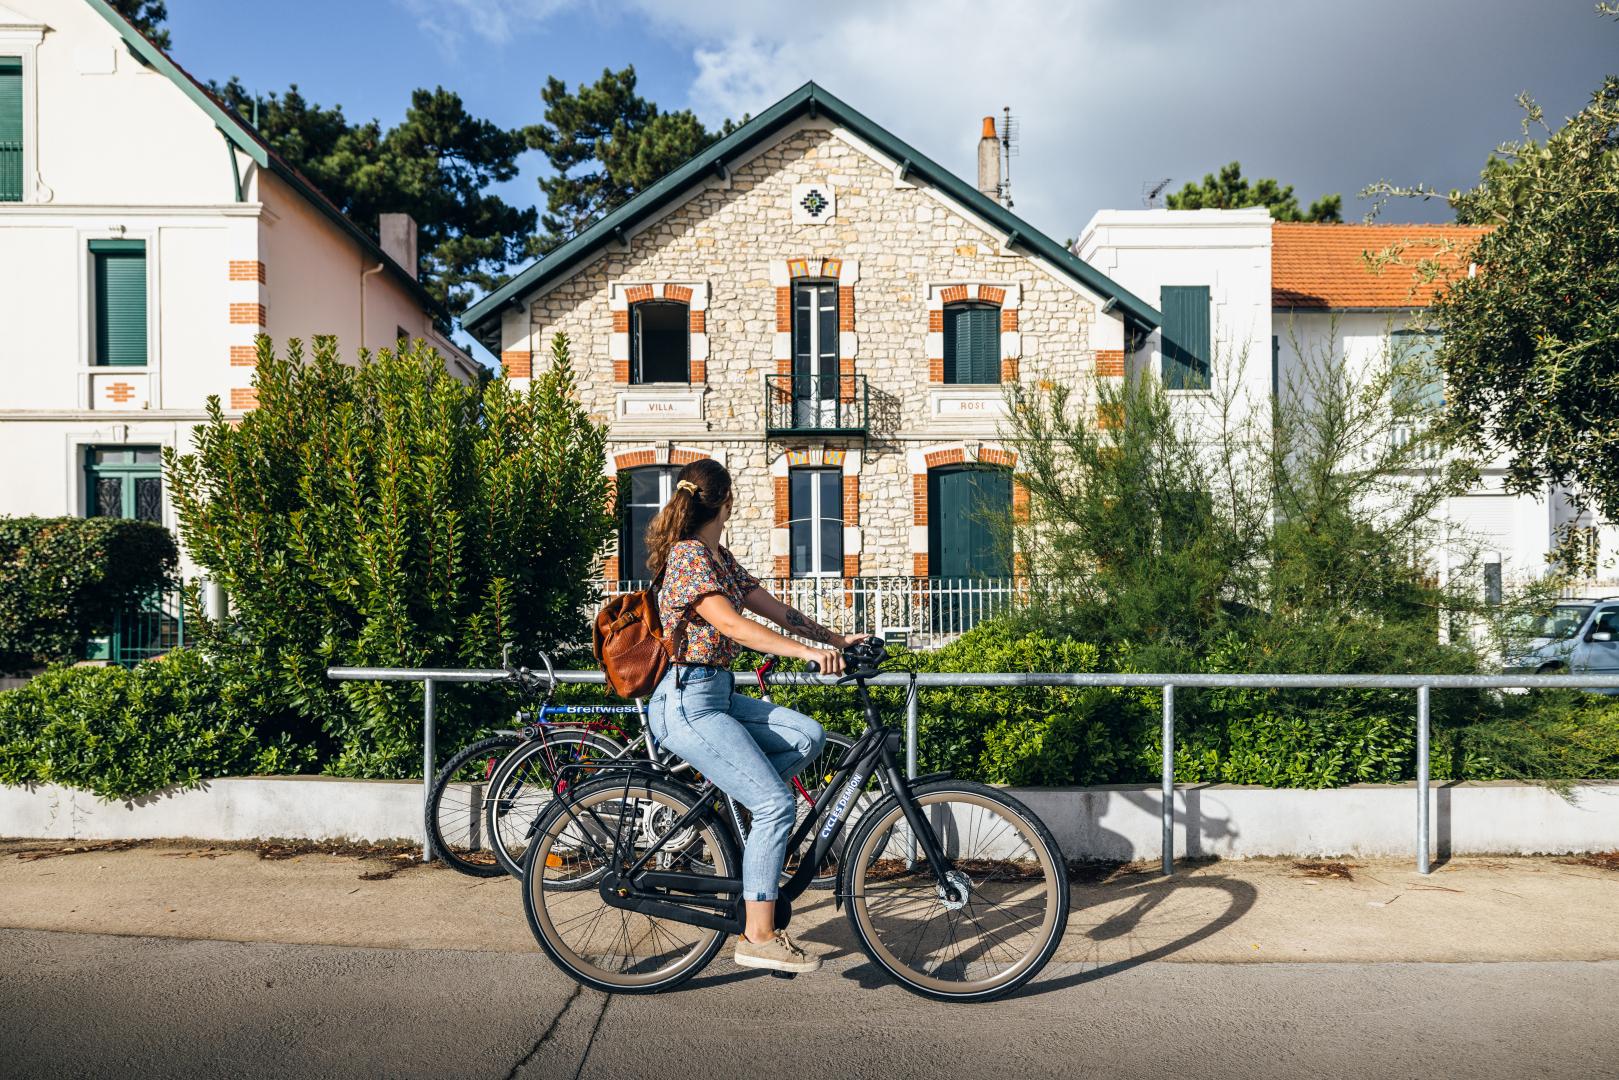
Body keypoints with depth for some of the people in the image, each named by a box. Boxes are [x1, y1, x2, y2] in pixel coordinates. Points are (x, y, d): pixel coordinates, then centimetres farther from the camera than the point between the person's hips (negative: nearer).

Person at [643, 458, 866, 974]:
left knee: (807, 736, -5)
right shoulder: (689, 555, -15)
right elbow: (731, 624, -27)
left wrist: (835, 639, 5)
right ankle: (759, 936, -4)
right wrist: (808, 651, -33)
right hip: (687, 702, -9)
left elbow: (773, 608, 13)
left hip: (717, 695, 9)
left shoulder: (719, 557, 15)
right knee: (776, 803, -14)